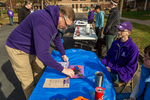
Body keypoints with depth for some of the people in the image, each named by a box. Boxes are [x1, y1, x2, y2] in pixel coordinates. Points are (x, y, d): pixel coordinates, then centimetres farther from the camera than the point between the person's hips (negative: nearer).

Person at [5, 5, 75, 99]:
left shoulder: (54, 19, -5)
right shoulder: (44, 23, -38)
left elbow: (57, 38, 11)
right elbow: (42, 54, -40)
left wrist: (63, 54, 12)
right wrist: (62, 69, -31)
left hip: (34, 49, 9)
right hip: (19, 50, -9)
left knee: (41, 75, 18)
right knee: (29, 83, 2)